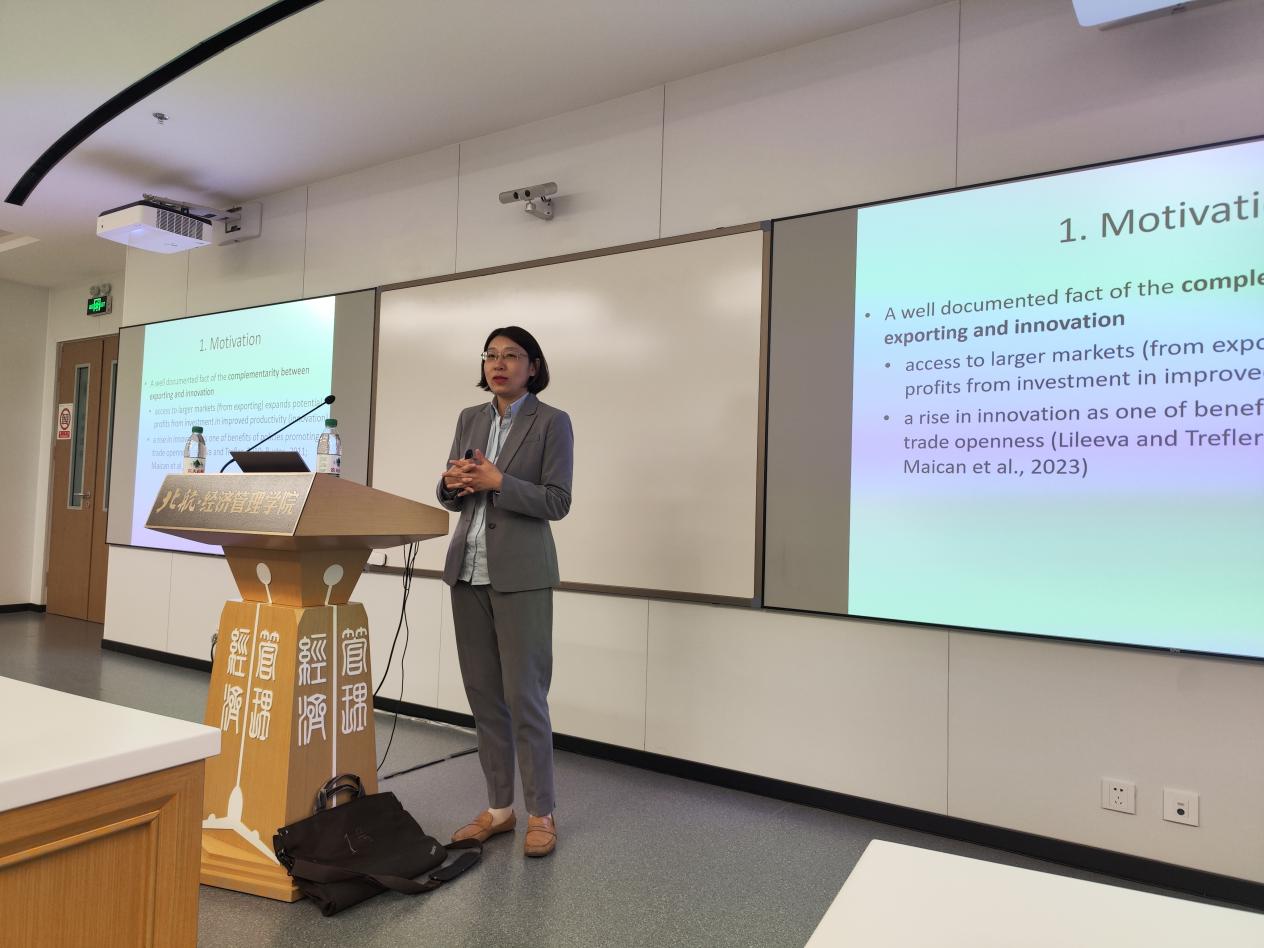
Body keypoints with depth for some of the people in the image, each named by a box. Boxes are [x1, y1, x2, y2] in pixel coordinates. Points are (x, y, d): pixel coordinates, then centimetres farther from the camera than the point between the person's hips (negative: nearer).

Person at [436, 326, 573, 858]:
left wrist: (497, 482, -20)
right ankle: (499, 807, 24)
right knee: (482, 693, 10)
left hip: (520, 573, -6)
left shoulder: (552, 422, -4)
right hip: (467, 569, 6)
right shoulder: (469, 419, 12)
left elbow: (557, 502, -10)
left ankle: (541, 813, 13)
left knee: (523, 694, -3)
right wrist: (454, 483, -10)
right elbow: (450, 497, 13)